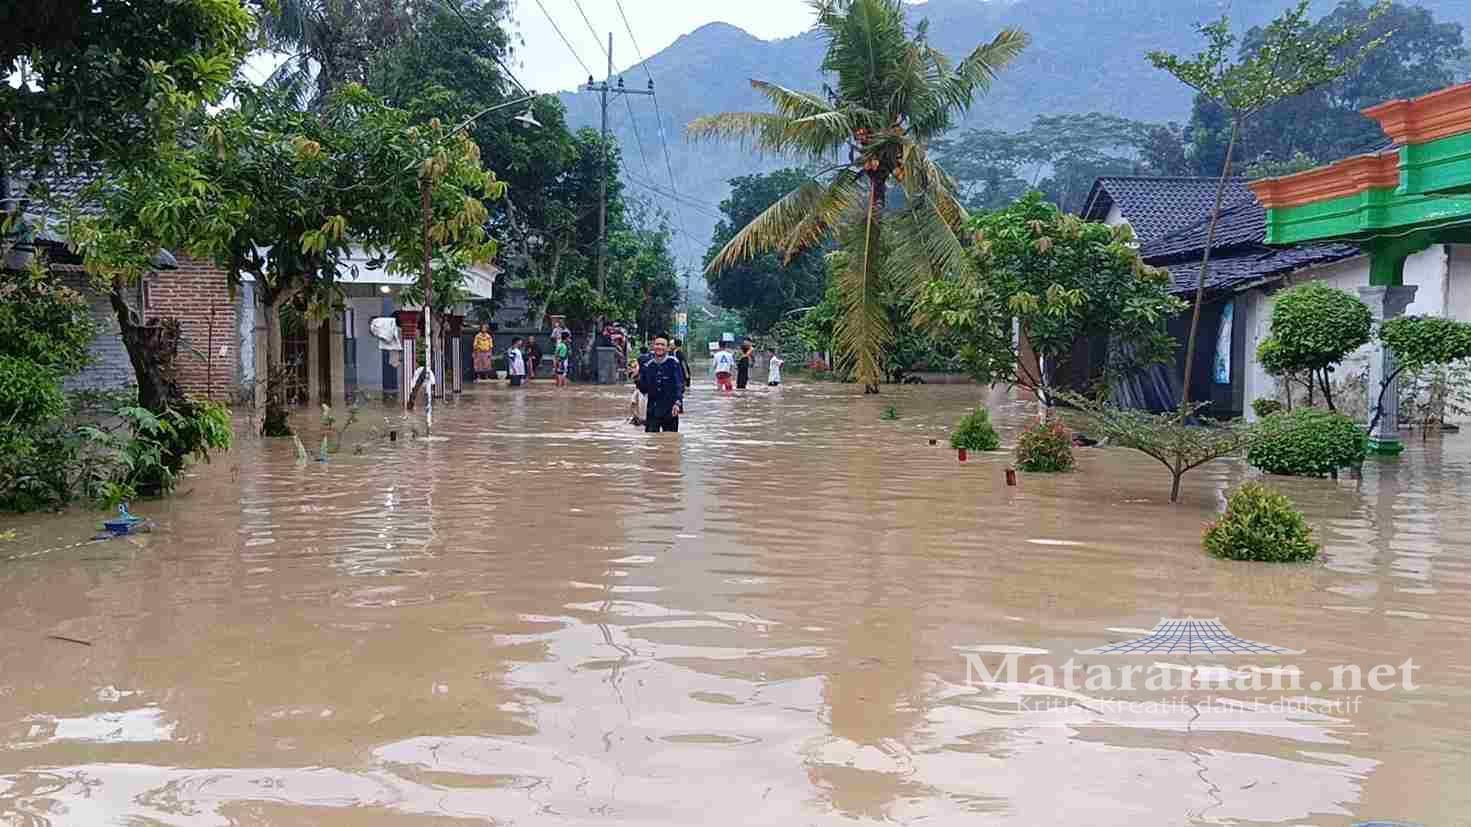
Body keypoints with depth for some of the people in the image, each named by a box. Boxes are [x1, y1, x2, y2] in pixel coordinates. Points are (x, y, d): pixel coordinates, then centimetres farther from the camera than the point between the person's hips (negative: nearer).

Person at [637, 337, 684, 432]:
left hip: (670, 410, -3)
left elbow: (679, 385, -8)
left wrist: (677, 402, -20)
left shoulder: (673, 363, -3)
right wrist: (638, 379, -7)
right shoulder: (648, 366, 8)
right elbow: (643, 389, 11)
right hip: (652, 410, 3)